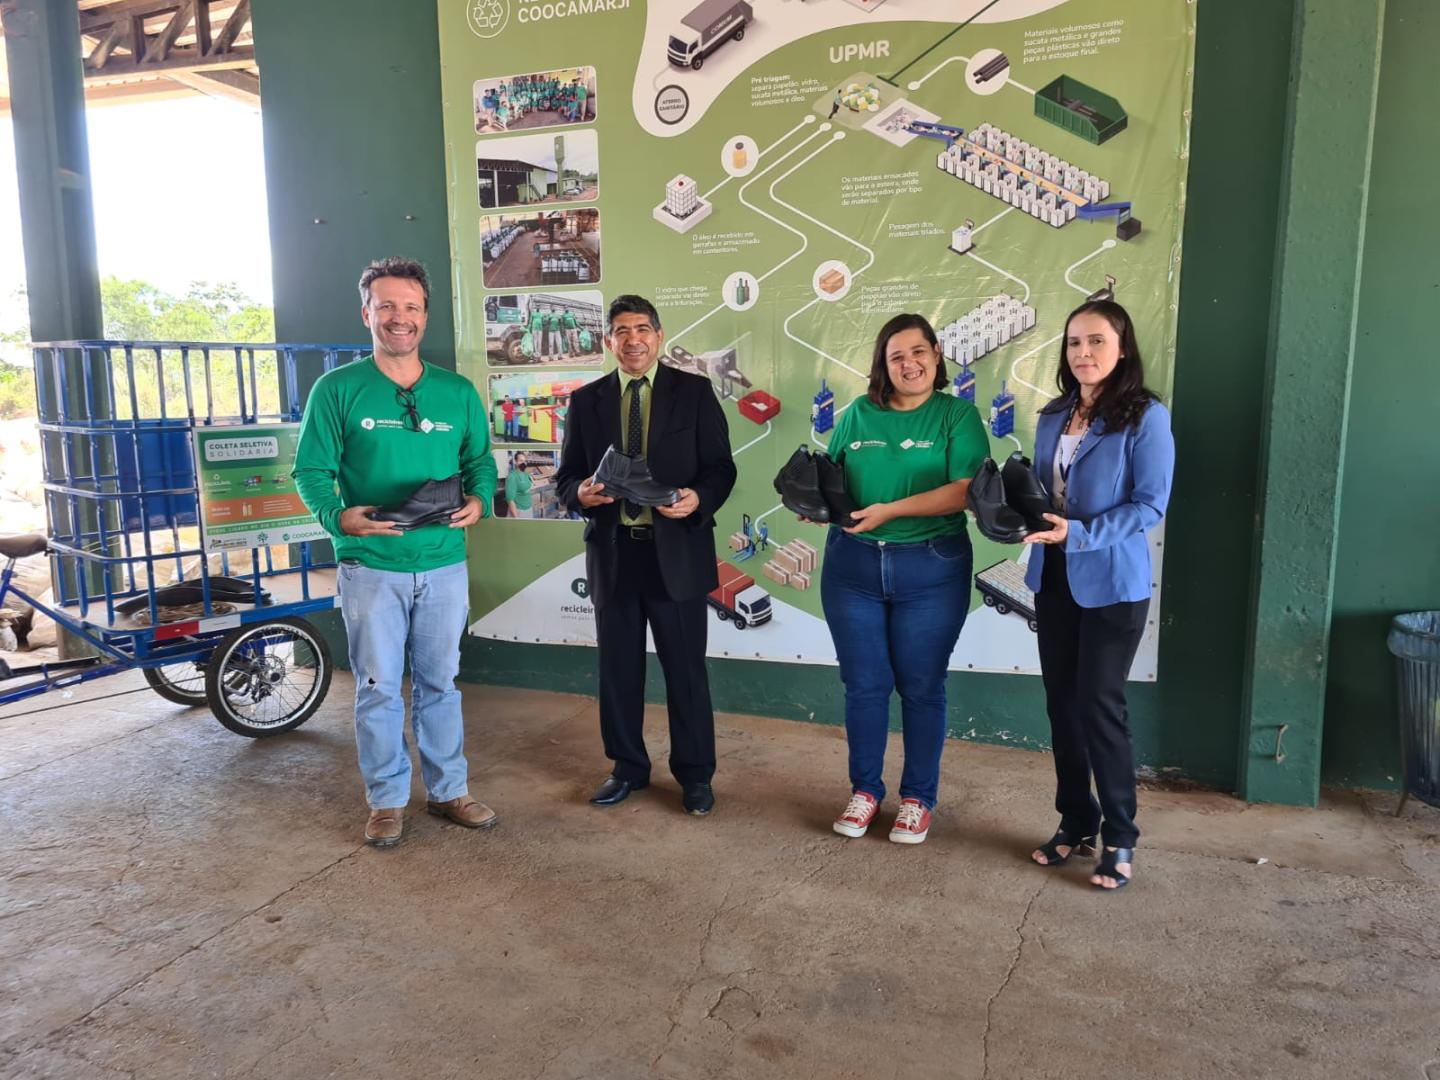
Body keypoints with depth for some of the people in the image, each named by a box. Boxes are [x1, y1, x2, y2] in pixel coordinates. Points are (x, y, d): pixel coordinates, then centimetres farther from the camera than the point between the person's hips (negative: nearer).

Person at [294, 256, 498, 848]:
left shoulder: (458, 392, 5)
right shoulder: (337, 390, -3)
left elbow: (481, 460, 10)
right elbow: (311, 470, -3)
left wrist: (479, 500, -11)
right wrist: (339, 516, -23)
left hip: (444, 563, 3)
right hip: (371, 564, -2)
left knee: (440, 682, 14)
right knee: (378, 687, 7)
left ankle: (448, 790, 27)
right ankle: (387, 800, 22)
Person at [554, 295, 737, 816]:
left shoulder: (695, 392, 1)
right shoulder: (586, 400, 7)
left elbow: (721, 467, 0)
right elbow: (566, 478, 8)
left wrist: (699, 498, -20)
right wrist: (581, 493, -15)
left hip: (677, 552, -2)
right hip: (613, 553, 2)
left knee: (686, 670, 6)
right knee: (618, 669, 12)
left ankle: (694, 774, 23)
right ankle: (627, 767, 30)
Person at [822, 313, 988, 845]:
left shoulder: (957, 414, -2)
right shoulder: (858, 414, 7)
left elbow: (965, 490, -14)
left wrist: (890, 511, -21)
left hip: (930, 571, -3)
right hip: (853, 566, 3)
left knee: (921, 687, 8)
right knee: (863, 684, 10)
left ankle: (918, 797, 24)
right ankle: (865, 790, 27)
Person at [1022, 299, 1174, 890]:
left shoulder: (1145, 416, -11)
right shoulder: (1052, 417, 8)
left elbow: (1150, 505, -15)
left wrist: (1078, 533, -25)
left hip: (1112, 582, -6)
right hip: (1053, 577, 6)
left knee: (1099, 705, -1)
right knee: (1062, 702, 11)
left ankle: (1120, 836, 17)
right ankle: (1075, 821, 27)